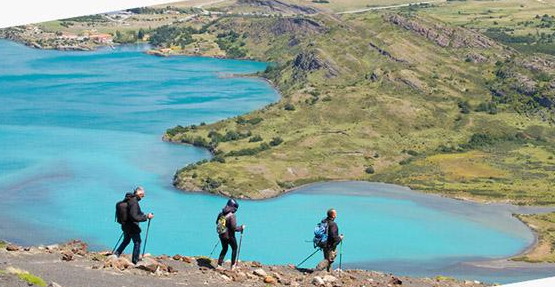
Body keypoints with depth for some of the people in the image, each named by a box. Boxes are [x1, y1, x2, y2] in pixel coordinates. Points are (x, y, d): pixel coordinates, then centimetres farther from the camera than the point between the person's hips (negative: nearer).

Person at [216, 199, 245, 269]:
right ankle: (233, 265, 20)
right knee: (234, 248, 18)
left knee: (224, 249, 24)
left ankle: (219, 264, 21)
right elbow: (234, 228, -27)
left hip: (221, 235, 6)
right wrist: (241, 228, -10)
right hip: (229, 236, -6)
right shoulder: (231, 216, -25)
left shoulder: (221, 214, -1)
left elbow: (217, 222, 15)